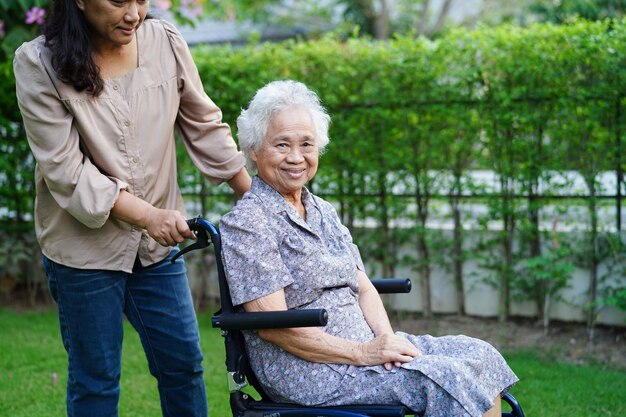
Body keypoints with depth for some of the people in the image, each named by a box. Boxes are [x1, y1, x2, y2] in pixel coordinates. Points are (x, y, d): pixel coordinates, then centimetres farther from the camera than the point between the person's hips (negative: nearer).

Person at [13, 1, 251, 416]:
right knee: (95, 380, 8)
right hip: (85, 245, -3)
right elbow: (65, 169, -17)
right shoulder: (38, 64, -14)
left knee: (184, 363, 11)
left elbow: (205, 127, 5)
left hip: (158, 241, 3)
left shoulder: (166, 42, -6)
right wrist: (147, 215, -26)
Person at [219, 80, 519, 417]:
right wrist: (362, 353, -19)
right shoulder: (247, 223, -10)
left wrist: (387, 338, -6)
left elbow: (363, 288, 15)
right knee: (448, 378, -22)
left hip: (365, 343, 8)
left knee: (479, 356, -5)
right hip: (304, 369, -8)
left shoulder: (323, 212, 16)